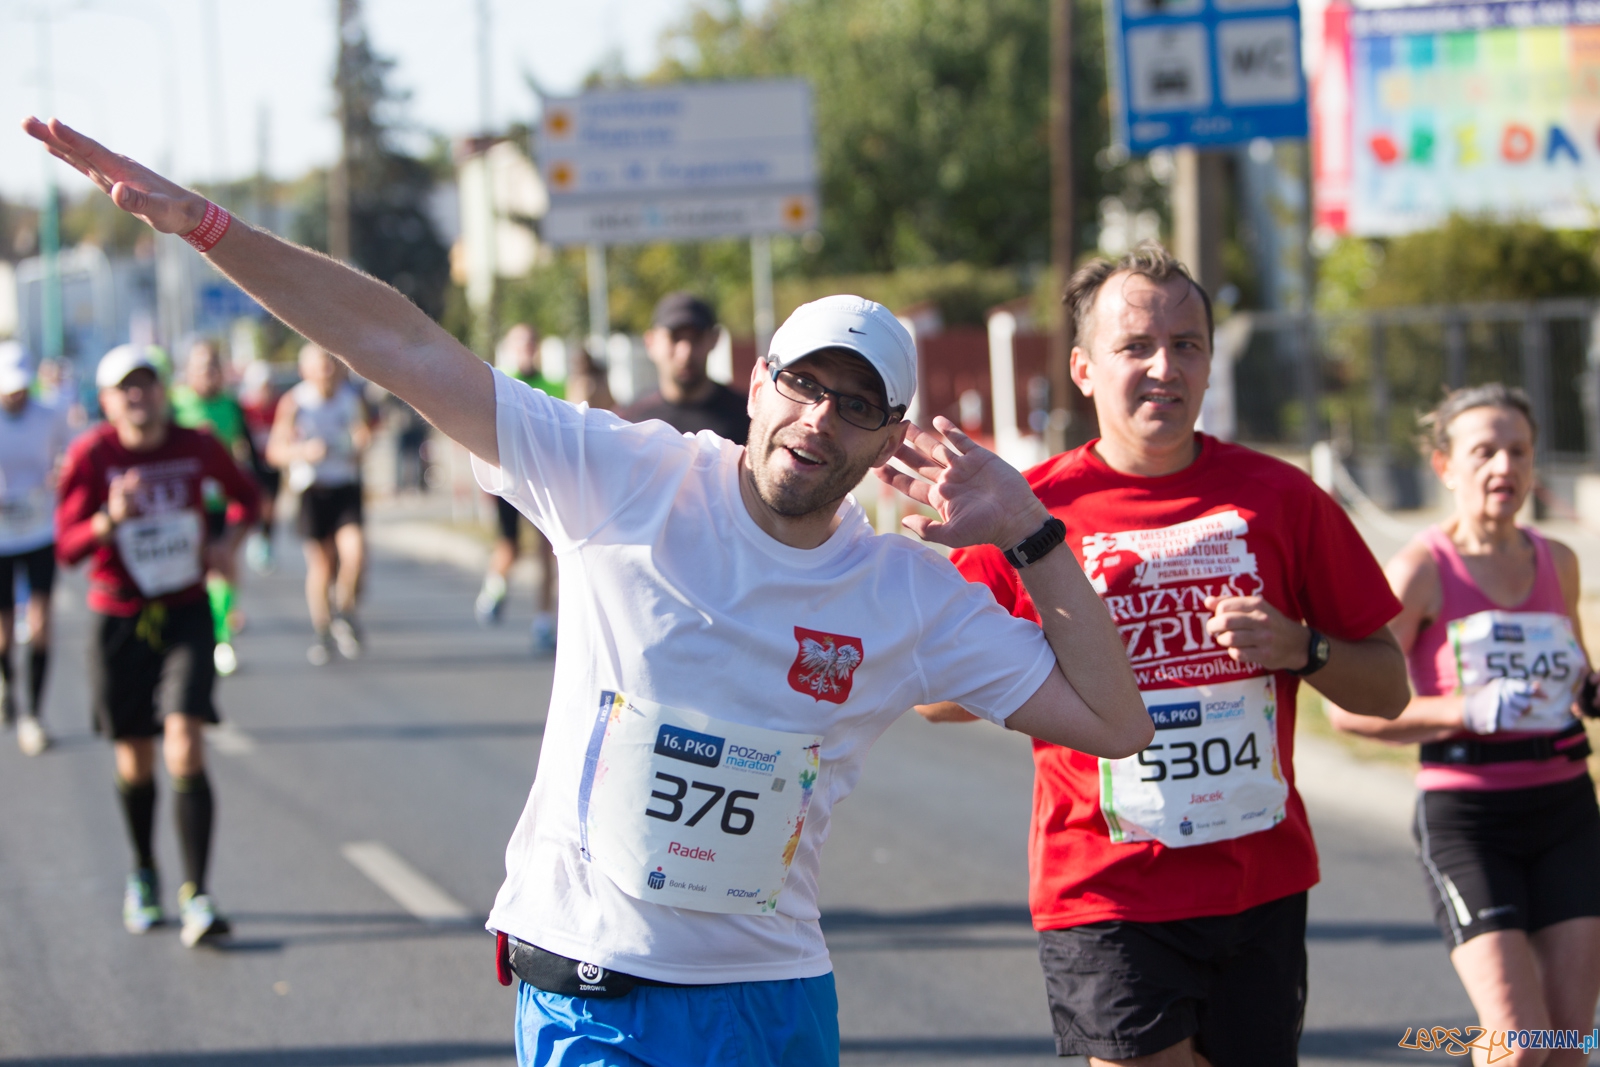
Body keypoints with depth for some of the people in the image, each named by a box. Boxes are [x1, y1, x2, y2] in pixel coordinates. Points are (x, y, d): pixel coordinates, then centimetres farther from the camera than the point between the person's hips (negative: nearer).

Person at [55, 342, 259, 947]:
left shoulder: (196, 447, -4)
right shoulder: (91, 455, -10)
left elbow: (245, 495, 16)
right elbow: (68, 546, -13)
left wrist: (229, 541, -3)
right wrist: (111, 519, -31)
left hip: (185, 615, 0)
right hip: (116, 619, 0)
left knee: (185, 749, -15)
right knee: (136, 763, 9)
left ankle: (196, 894, -15)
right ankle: (143, 875, 34)